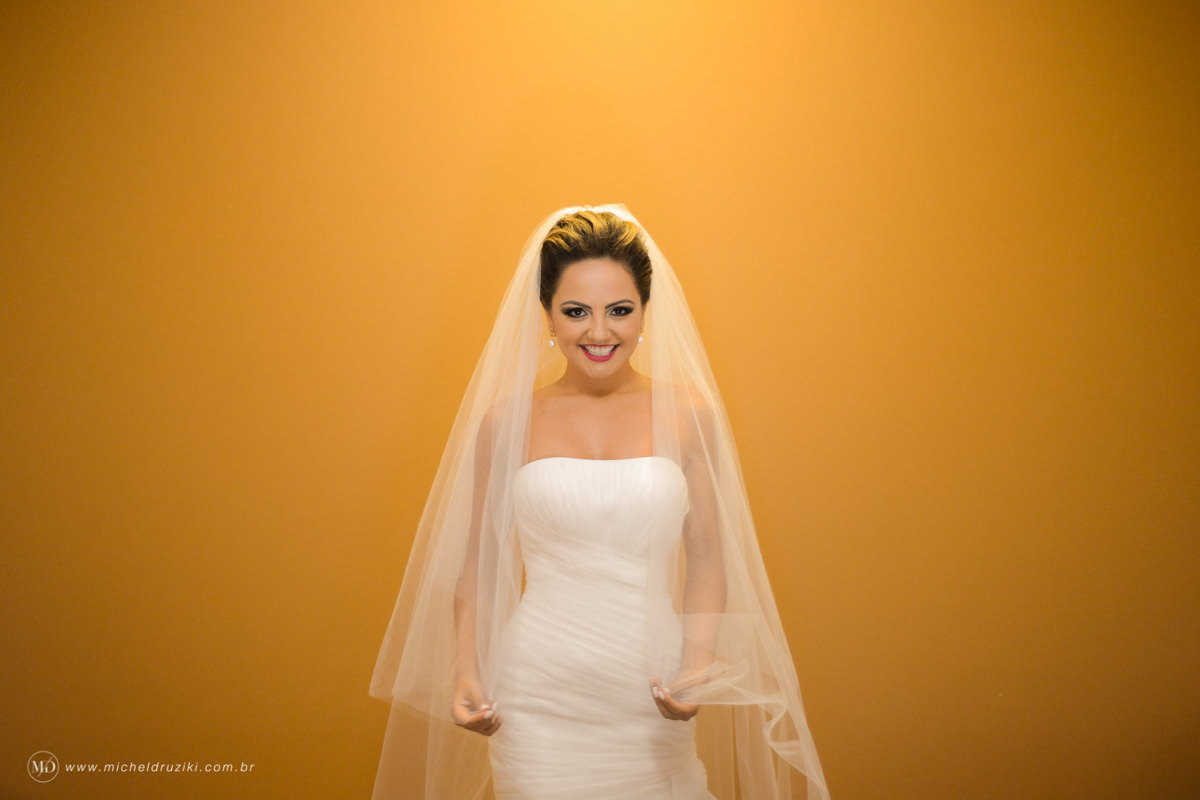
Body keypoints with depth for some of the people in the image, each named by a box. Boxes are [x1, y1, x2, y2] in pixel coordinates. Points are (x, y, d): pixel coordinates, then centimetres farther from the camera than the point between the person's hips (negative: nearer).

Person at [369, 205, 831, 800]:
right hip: (538, 698, 0)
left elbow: (708, 557, 4)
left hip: (651, 692, 1)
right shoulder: (507, 420, 0)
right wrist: (466, 672, -4)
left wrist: (699, 663, -9)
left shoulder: (688, 416, 0)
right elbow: (477, 558, 7)